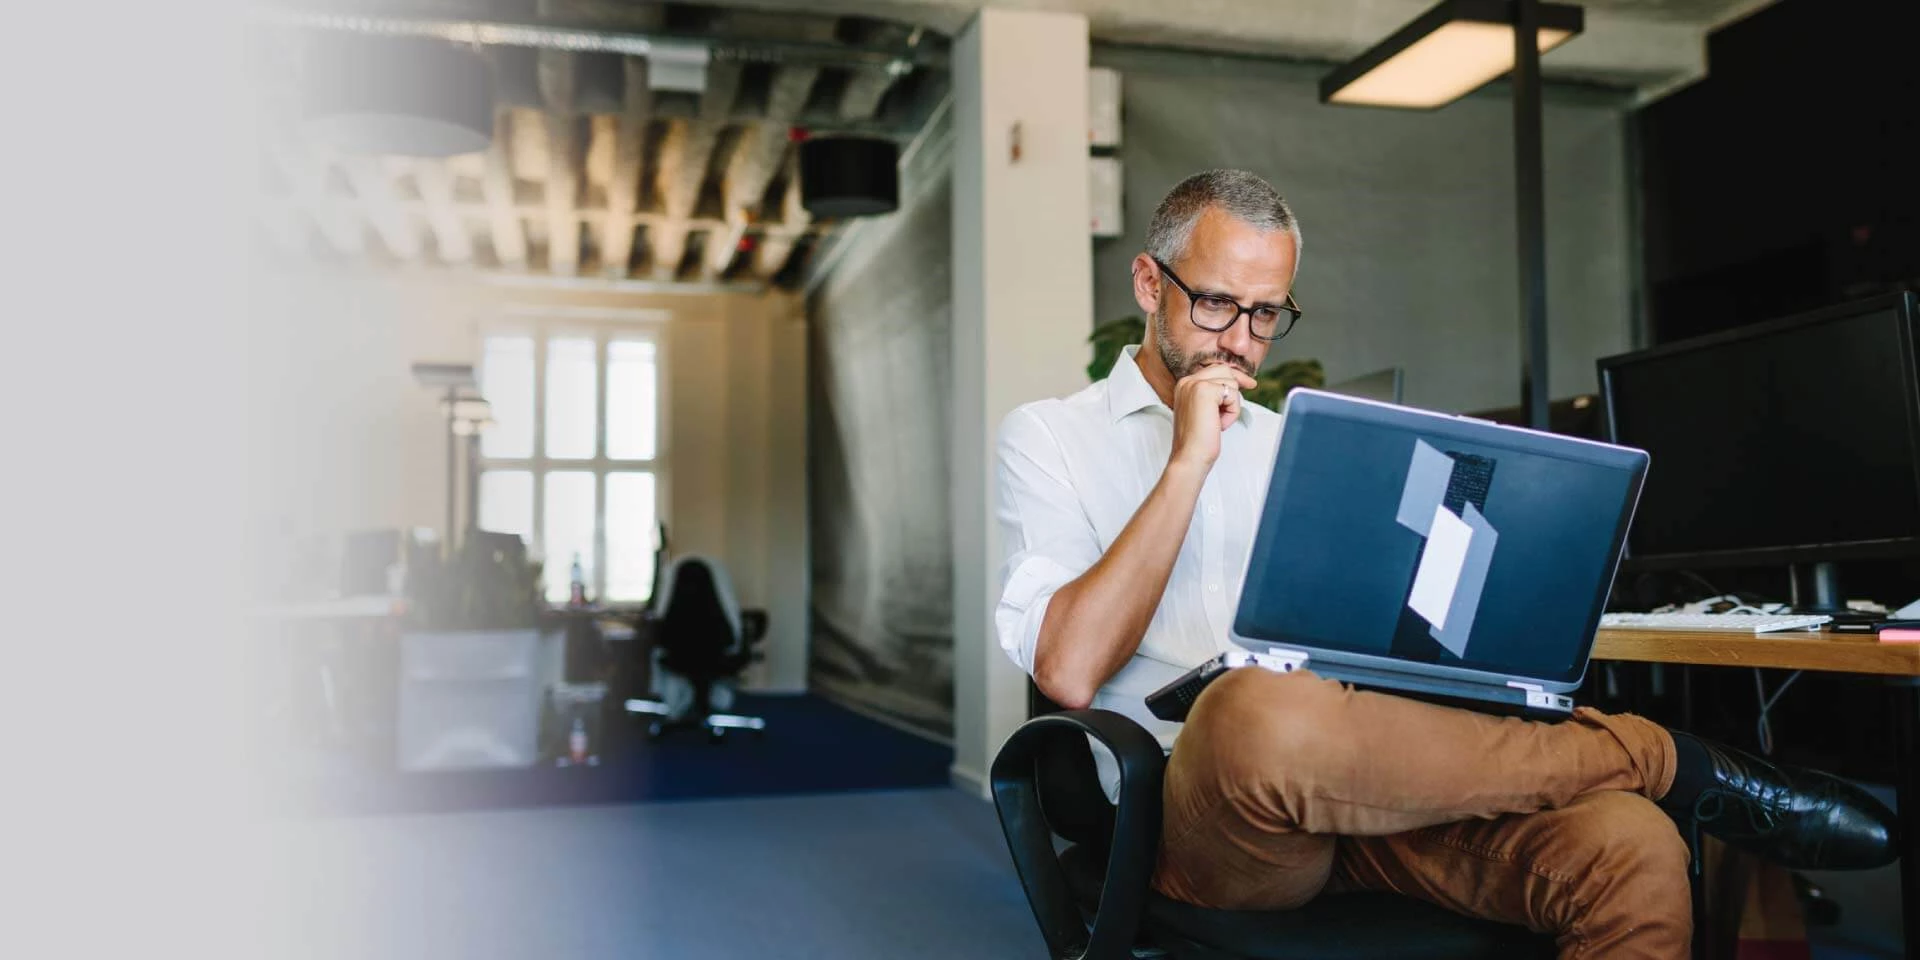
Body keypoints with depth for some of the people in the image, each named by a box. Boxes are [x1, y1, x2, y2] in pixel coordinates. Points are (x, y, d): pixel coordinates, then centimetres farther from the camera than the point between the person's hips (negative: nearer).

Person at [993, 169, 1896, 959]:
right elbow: (1070, 669, -9)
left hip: (1358, 783, 4)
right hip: (1197, 820, -3)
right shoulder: (1050, 437, 7)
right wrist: (1189, 461, -7)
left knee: (1632, 848, -28)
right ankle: (1672, 762, -20)